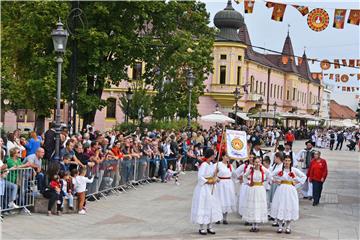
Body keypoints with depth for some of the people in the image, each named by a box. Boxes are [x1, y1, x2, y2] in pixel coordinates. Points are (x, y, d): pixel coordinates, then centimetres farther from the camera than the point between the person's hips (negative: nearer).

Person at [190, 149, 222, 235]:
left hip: (211, 189, 9)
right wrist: (208, 181, -17)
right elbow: (200, 176, -21)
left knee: (211, 206, 11)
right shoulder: (203, 165, -18)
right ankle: (202, 228, 5)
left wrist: (214, 179, -4)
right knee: (203, 207, -3)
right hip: (204, 188, -9)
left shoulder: (211, 164, 7)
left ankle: (209, 227, 20)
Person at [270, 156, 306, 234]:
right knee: (280, 207, 0)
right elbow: (271, 175, 9)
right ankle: (280, 226, 10)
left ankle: (287, 226, 11)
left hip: (291, 190, 0)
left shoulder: (294, 170, 0)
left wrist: (296, 183, -1)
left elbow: (304, 176, 4)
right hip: (281, 189, 0)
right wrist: (276, 180, 3)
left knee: (290, 207, 0)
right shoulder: (280, 170, 1)